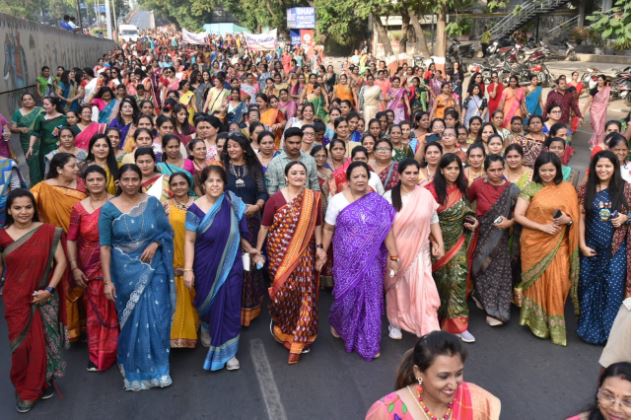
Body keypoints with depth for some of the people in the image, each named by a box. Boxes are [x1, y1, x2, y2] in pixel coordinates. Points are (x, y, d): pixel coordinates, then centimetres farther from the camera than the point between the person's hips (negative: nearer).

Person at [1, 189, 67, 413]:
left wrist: (49, 289, -11)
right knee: (21, 345, 6)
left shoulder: (48, 231, -7)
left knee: (43, 342, 8)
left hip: (43, 299, -1)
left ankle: (43, 382, 31)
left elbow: (61, 261, -6)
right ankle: (24, 389, 27)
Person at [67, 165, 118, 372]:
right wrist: (74, 268, -3)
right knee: (94, 310, 9)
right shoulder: (79, 208, 1)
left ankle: (111, 352, 24)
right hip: (90, 267, 1)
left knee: (113, 309, 6)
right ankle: (97, 355, 23)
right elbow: (71, 240, 3)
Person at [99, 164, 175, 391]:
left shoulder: (152, 202, 0)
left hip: (153, 269, 1)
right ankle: (135, 370, 28)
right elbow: (104, 246, -6)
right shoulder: (109, 208, -6)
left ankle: (158, 368, 19)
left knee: (156, 318, 1)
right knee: (132, 320, 9)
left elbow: (168, 231, 7)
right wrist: (108, 280, -10)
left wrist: (155, 244, -14)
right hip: (126, 271, -1)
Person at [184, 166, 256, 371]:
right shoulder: (196, 209, -10)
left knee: (230, 307, 2)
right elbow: (189, 241, -9)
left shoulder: (232, 204, -4)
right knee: (209, 303, 14)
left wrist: (249, 249, 16)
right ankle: (206, 327, 49)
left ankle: (227, 352, 15)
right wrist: (188, 270, -12)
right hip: (206, 266, -1)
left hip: (230, 265, 1)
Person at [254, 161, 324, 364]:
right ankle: (279, 324, 31)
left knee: (304, 293, 1)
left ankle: (298, 340, 15)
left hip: (304, 254, 2)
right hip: (280, 253, -2)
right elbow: (264, 226, 0)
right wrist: (258, 250, 0)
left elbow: (316, 225, 11)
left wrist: (319, 247, 3)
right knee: (283, 290, -1)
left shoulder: (313, 198, 4)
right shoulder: (276, 199, -5)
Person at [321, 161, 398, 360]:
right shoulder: (337, 200, -2)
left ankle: (368, 343, 19)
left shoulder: (378, 202, -1)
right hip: (347, 260, -1)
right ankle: (336, 323, 39)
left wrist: (393, 256, -4)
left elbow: (386, 230, -2)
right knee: (347, 296, 6)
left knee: (370, 299, 5)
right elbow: (328, 229, 3)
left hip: (370, 260, 1)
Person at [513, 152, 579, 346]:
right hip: (534, 243, -1)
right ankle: (537, 322, 22)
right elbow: (518, 216, -8)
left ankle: (554, 324, 17)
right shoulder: (530, 189, -3)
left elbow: (575, 216, 8)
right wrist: (542, 227, -16)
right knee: (537, 282, 6)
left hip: (557, 244, 1)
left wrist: (568, 219, -15)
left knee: (557, 283, -2)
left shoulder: (567, 189, 3)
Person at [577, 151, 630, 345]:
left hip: (616, 247, -2)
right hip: (592, 246, 2)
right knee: (589, 286, 9)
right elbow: (581, 218, 2)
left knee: (613, 288, -4)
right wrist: (582, 244, -4)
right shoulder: (586, 189, 2)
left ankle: (610, 331, 10)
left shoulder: (625, 188, -2)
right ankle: (588, 328, 25)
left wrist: (625, 218, -15)